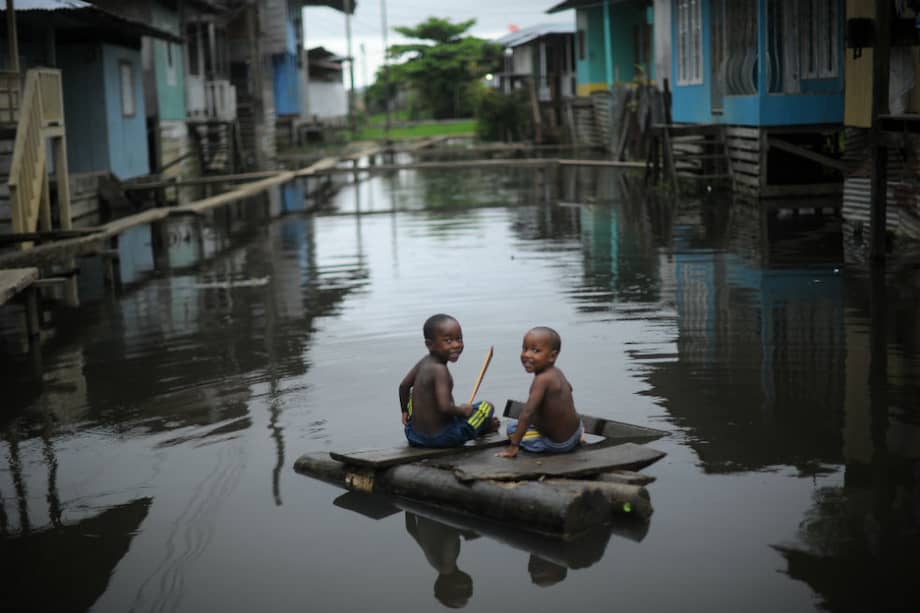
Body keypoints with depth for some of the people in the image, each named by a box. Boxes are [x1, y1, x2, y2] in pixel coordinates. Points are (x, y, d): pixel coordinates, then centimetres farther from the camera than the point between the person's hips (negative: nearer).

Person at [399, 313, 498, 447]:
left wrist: (405, 412, 26)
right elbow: (445, 407, -31)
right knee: (487, 406, 4)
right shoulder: (440, 370, -23)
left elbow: (403, 386, 10)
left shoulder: (424, 362, -1)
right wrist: (463, 411, -11)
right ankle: (485, 427, 37)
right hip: (441, 438, -8)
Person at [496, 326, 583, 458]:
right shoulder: (556, 372, -1)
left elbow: (527, 414, -32)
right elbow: (569, 388, 22)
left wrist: (513, 447, -29)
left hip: (559, 444, -8)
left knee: (512, 428, 3)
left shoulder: (542, 379, -27)